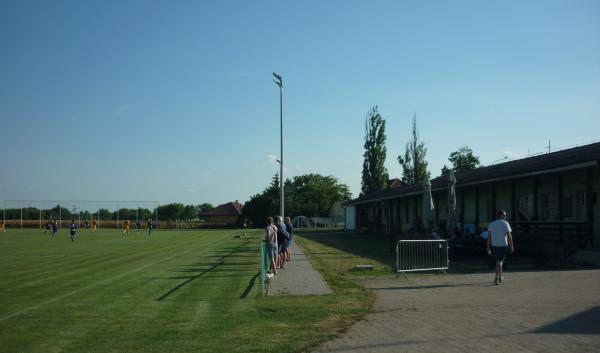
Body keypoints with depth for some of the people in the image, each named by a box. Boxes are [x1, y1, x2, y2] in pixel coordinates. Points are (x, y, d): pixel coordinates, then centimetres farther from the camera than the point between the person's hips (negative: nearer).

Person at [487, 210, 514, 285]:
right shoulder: (505, 224, -4)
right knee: (499, 262, -1)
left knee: (499, 261, 20)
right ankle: (496, 278, -10)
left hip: (494, 245, 4)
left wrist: (488, 248, 6)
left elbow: (489, 237, 3)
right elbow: (509, 236, -9)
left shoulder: (491, 224, 6)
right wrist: (511, 246, -3)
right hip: (503, 245, -4)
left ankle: (500, 277, 28)